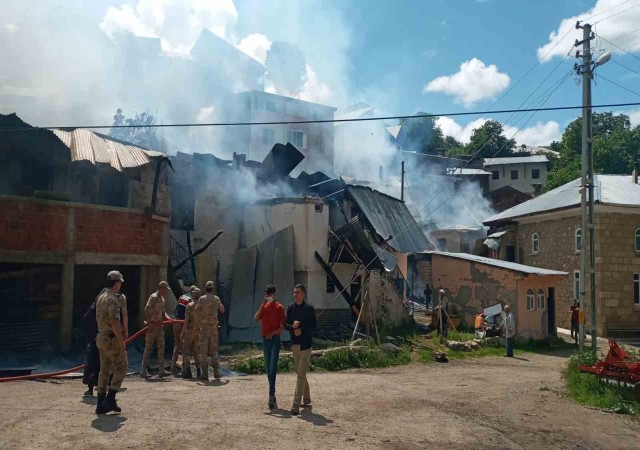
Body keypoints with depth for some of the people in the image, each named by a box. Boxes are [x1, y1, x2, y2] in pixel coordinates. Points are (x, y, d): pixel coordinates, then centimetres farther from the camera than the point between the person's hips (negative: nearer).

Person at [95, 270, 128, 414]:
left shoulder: (100, 297, 13)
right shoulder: (112, 300, -17)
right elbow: (114, 322, -23)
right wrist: (121, 342, -20)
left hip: (101, 337, 9)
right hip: (112, 339, -9)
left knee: (104, 370, 11)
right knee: (121, 367, 2)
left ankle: (101, 404, 13)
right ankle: (110, 399, -2)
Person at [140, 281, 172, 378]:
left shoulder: (162, 299, 14)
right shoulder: (153, 297, -12)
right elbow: (146, 310, -21)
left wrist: (169, 319, 2)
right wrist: (149, 323, -25)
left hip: (159, 326, 8)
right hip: (152, 326, -8)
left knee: (161, 348, 8)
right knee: (148, 348, -2)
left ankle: (162, 370, 12)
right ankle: (143, 371, 6)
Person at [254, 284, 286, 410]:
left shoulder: (279, 307, -5)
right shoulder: (264, 306, 11)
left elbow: (282, 326, -7)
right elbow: (256, 318, -5)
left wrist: (272, 333, -20)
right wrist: (262, 305, -11)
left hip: (275, 339, -6)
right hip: (265, 339, 6)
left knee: (273, 367, -13)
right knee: (268, 367, 10)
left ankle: (271, 396, -13)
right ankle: (272, 395, 20)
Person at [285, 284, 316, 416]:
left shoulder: (309, 309, -8)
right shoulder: (290, 308, 6)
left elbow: (313, 327, -7)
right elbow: (286, 325, 7)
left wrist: (301, 331, -19)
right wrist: (292, 326, -14)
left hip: (305, 344, -6)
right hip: (295, 344, 6)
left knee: (301, 374, -9)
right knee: (300, 373, 16)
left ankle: (296, 404, -9)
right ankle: (307, 399, 33)